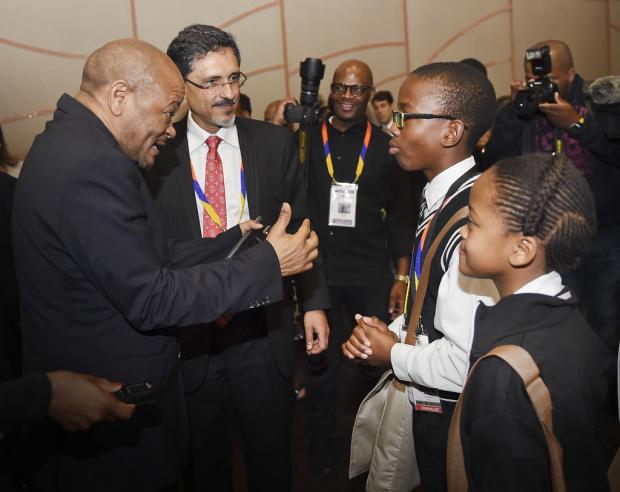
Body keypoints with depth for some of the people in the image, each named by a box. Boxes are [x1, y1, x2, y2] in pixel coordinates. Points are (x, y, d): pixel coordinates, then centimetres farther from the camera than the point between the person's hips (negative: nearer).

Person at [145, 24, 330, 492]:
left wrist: (314, 301, -2)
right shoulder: (156, 150, -6)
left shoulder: (275, 143, 0)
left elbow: (300, 228, 5)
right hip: (187, 336, -1)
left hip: (264, 333, 1)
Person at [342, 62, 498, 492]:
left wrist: (394, 354, -14)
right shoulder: (442, 199, 2)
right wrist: (395, 330, -3)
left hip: (453, 421, -8)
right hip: (432, 408, 8)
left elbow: (467, 363, -30)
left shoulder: (471, 221, -28)